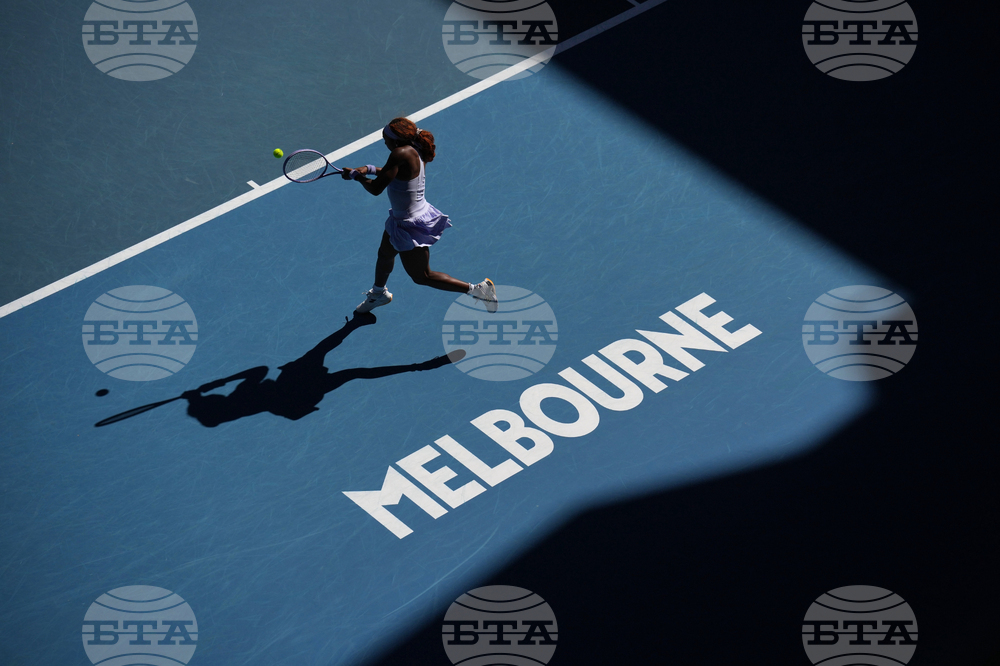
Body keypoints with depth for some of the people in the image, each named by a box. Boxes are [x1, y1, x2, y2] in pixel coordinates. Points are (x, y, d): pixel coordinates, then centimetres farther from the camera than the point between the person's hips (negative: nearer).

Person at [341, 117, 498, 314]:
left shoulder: (401, 154, -31)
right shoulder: (416, 151, -3)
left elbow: (375, 189, -31)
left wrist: (358, 176, -12)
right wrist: (369, 169, 3)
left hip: (411, 227, -10)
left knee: (422, 277, 6)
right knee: (385, 253, 33)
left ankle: (477, 289, 6)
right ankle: (378, 293, 61)